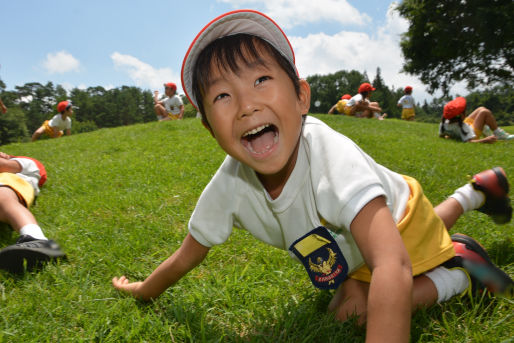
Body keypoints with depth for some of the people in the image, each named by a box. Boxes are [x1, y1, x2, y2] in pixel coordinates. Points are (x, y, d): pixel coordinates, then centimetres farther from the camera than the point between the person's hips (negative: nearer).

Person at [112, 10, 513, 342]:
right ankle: (473, 194, 43)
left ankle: (457, 267, 2)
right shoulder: (229, 187, -28)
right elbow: (184, 259, -13)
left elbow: (392, 266, -55)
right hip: (346, 244, 5)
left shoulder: (331, 156, -45)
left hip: (395, 219, -5)